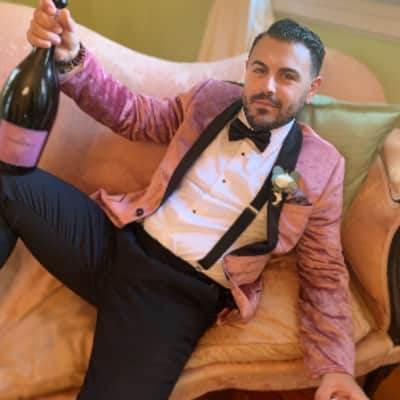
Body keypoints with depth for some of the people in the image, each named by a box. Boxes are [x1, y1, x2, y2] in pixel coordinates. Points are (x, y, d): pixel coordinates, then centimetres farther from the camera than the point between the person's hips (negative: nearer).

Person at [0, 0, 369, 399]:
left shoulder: (321, 166, 2)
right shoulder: (212, 97, 10)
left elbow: (323, 272, 5)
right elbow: (132, 114, 14)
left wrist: (334, 367, -10)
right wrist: (70, 59, -6)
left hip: (181, 292, -3)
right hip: (117, 237, 4)